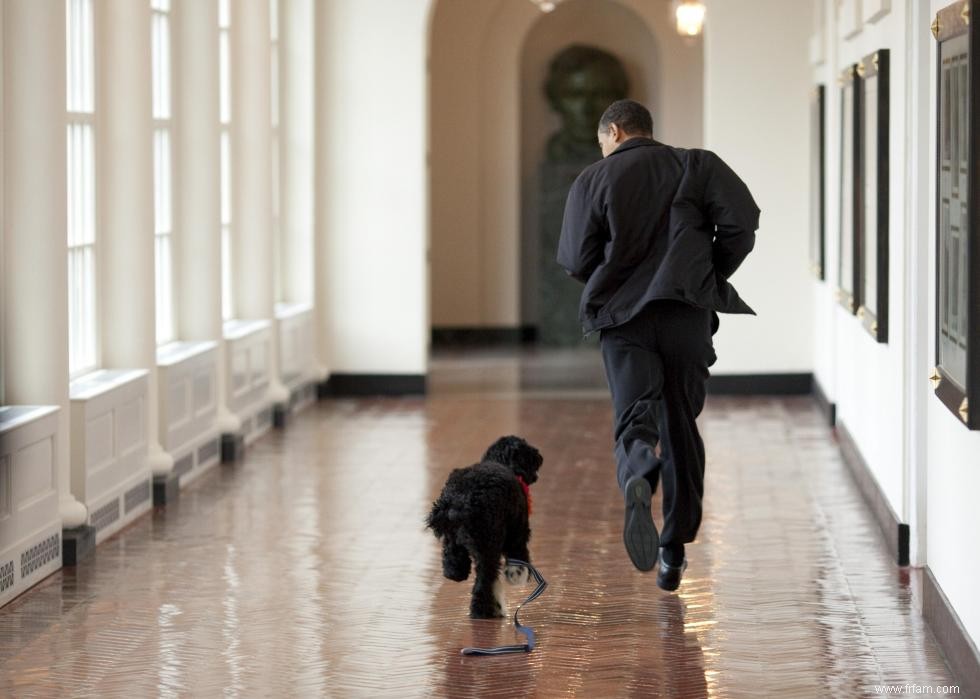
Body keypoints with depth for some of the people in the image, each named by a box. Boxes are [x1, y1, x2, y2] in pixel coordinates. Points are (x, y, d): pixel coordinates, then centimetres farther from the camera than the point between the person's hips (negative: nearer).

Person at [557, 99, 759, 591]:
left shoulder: (593, 181, 7)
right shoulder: (696, 166, 9)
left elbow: (575, 261, 2)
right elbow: (741, 221, -4)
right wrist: (713, 276, 10)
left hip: (622, 317, -1)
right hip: (687, 311, 1)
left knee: (634, 417, -7)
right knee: (681, 426, 11)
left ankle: (637, 482, -44)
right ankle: (674, 553, 14)